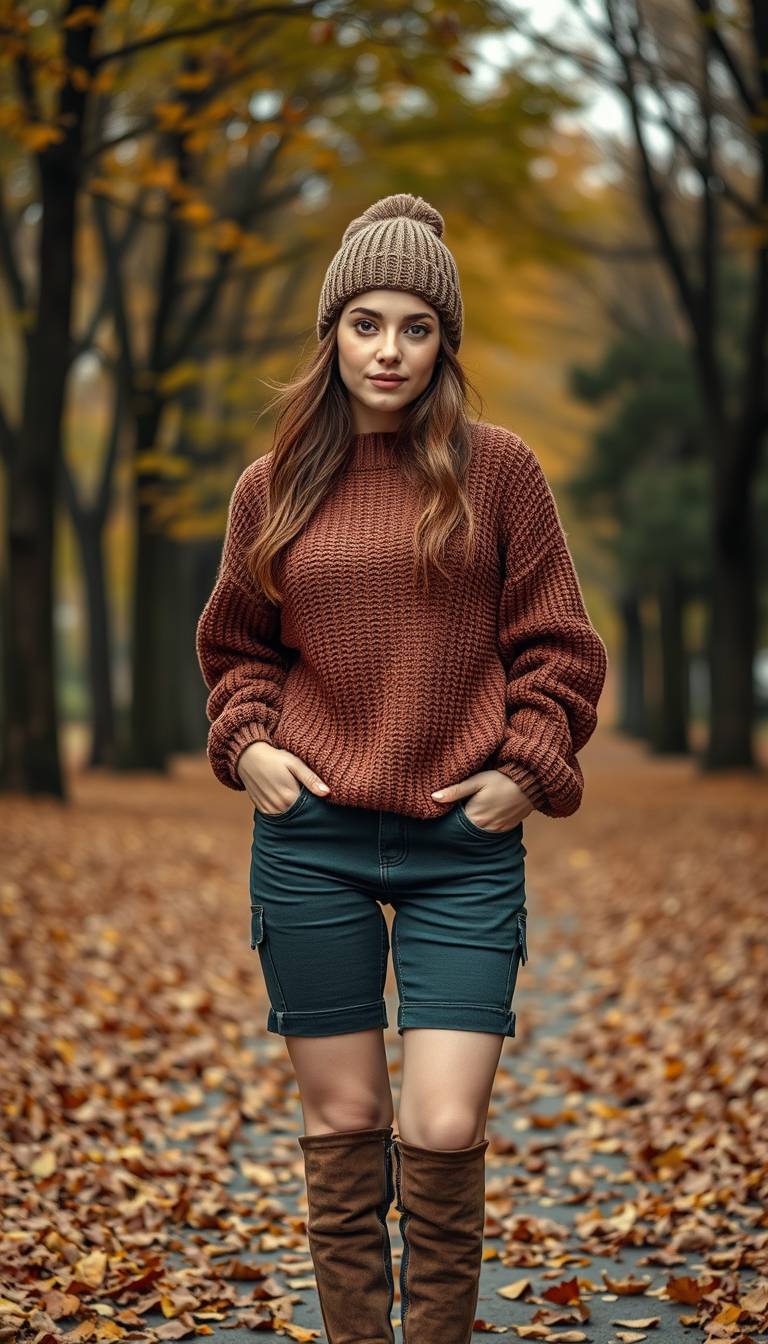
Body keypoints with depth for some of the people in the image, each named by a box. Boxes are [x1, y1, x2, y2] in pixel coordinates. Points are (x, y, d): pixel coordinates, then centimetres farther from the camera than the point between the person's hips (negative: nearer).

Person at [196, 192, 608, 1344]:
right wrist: (245, 742, 2)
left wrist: (528, 769, -5)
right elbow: (237, 644, 19)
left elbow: (555, 642, 6)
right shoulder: (273, 485, 7)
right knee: (342, 1121, 8)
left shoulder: (497, 469, 2)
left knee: (444, 1130, -8)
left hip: (463, 839, -1)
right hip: (311, 836, 2)